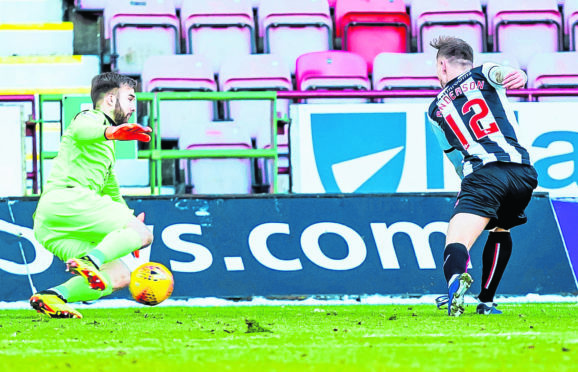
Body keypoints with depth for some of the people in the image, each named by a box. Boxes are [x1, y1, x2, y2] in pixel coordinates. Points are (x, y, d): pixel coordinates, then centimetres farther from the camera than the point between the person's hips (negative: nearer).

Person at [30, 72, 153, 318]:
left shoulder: (107, 147, 37)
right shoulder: (91, 118, 7)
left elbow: (110, 189, 50)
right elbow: (81, 130, -21)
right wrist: (111, 131, -41)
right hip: (66, 198, -9)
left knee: (119, 277, 2)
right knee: (142, 233, -15)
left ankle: (52, 297, -15)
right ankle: (89, 262, -37)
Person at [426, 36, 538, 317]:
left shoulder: (435, 109, 24)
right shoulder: (483, 74, 21)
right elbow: (502, 72, -4)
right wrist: (516, 75, -26)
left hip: (481, 173, -2)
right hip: (523, 169, 2)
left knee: (456, 248, -15)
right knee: (500, 229, 31)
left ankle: (457, 277, -50)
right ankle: (486, 302, 25)